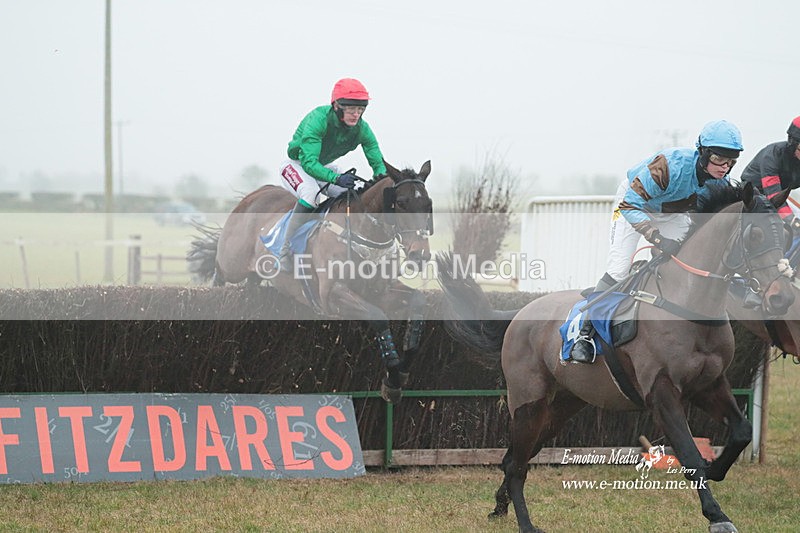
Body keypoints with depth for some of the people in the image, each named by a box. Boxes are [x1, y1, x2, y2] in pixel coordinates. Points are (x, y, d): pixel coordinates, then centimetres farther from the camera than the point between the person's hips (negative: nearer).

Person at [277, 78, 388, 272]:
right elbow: (309, 162, -40)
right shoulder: (318, 119, -34)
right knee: (311, 194, -35)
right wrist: (336, 178, -55)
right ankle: (286, 254, -29)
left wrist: (381, 176, -36)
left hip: (324, 167, 6)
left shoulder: (361, 129, -16)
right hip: (296, 166, -6)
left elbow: (378, 162, -11)